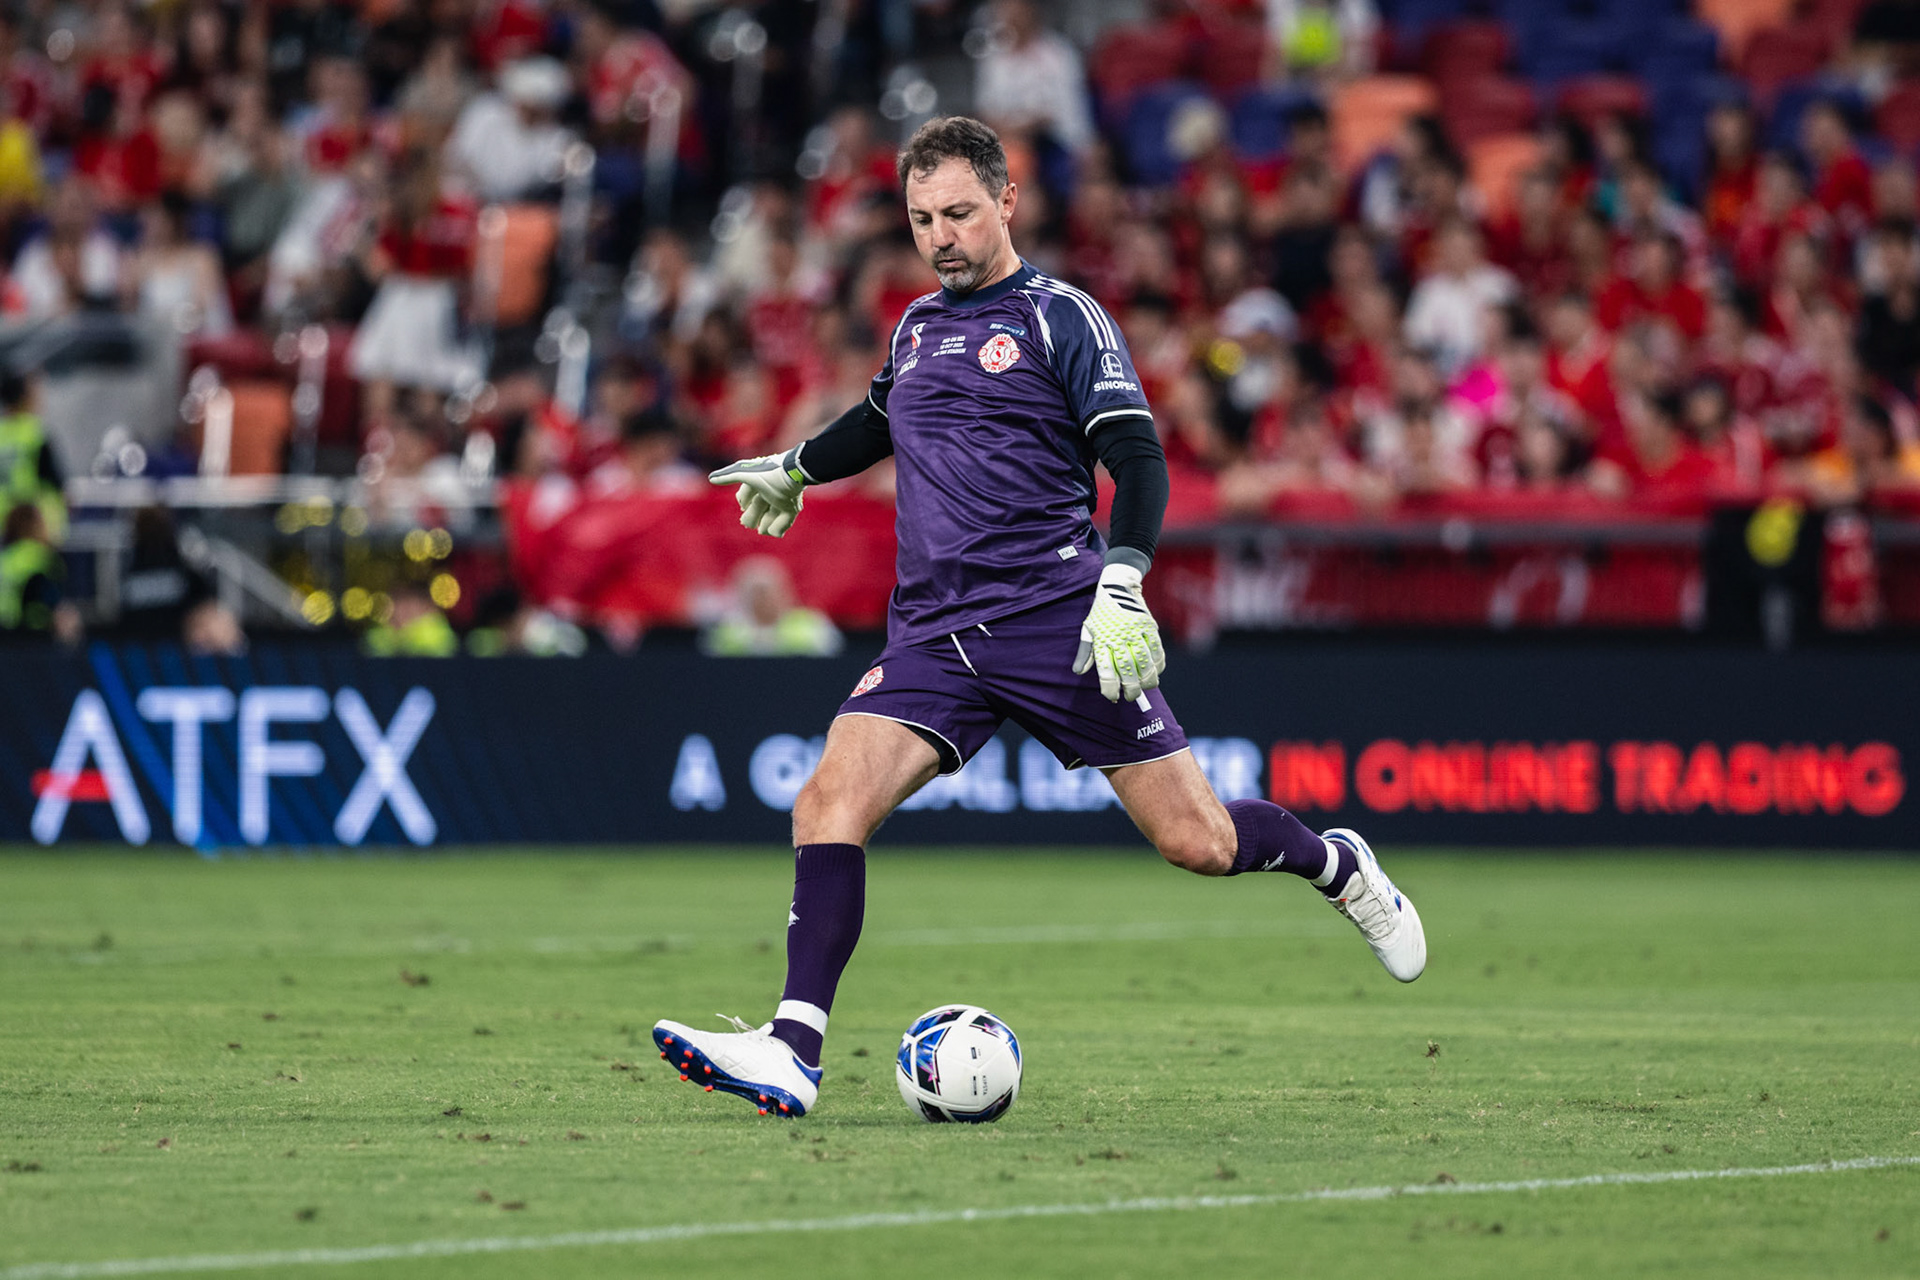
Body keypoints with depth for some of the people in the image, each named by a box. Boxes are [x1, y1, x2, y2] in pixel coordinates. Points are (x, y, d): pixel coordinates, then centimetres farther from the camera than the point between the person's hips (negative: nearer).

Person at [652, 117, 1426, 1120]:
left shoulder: (1060, 317, -1)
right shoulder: (917, 326, 17)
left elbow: (1138, 460, -9)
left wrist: (1122, 587, -24)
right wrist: (794, 468, 52)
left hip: (1059, 619, -5)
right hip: (933, 632, 5)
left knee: (1195, 842, -2)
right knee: (830, 800, -19)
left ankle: (1335, 865, 30)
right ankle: (792, 1053, -25)